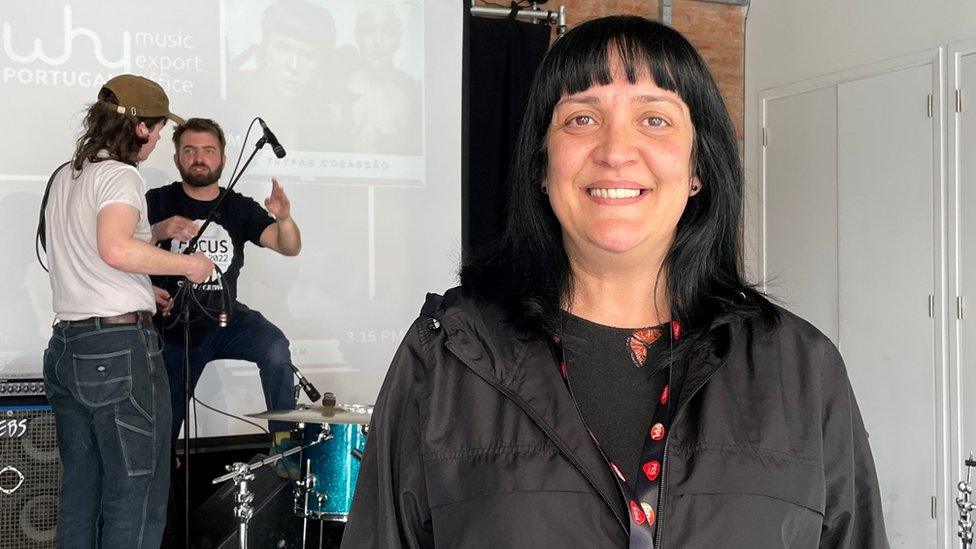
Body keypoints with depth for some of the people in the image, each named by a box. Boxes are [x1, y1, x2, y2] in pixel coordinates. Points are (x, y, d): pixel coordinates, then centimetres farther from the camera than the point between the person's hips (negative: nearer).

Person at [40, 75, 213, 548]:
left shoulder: (64, 177, 17)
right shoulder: (120, 176, -10)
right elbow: (115, 248, -28)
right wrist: (188, 265, -16)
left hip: (65, 345, 9)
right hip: (119, 345, -9)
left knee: (78, 490, 14)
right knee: (137, 491, -3)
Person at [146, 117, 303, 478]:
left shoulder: (239, 208, 0)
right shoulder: (157, 202, -5)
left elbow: (289, 248, -12)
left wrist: (284, 219, -35)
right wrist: (158, 231, -38)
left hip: (226, 318, 1)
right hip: (172, 329, 0)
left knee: (275, 347, -30)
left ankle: (283, 441, -20)